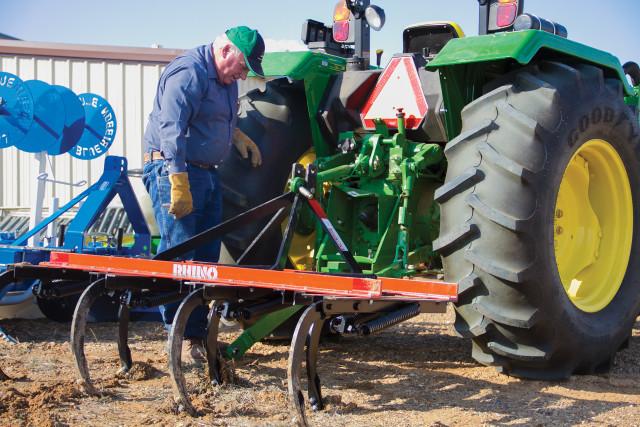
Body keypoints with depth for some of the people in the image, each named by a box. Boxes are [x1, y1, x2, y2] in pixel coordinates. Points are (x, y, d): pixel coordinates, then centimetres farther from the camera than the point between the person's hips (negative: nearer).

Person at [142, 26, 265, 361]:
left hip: (206, 174, 10)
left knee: (206, 257, 11)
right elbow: (172, 130, -25)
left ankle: (199, 333, 19)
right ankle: (181, 337, -5)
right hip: (174, 170, -10)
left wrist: (238, 136, 14)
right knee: (179, 257, -9)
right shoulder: (189, 73, -17)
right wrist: (179, 184, -30)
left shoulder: (225, 79, 14)